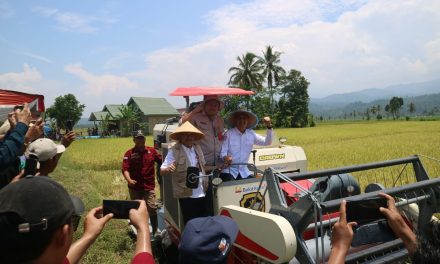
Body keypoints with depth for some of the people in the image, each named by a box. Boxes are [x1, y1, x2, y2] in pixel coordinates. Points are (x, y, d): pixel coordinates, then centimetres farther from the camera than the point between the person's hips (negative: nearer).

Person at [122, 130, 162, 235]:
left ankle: (155, 231, 9)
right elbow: (125, 169, -13)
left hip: (149, 186, 0)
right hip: (135, 187, 0)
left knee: (152, 208, -6)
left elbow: (162, 160, 14)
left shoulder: (151, 151, 3)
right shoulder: (129, 153, -4)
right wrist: (129, 180, -29)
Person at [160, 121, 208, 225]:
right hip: (187, 195, -5)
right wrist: (168, 169, -35)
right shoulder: (174, 150, -10)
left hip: (202, 194, 6)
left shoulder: (197, 148, 8)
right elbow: (162, 171, -14)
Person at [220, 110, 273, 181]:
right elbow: (222, 151, -10)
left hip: (244, 172, 5)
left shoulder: (251, 134, 6)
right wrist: (225, 157, -34)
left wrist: (269, 127, -6)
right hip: (228, 170, -5)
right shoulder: (228, 134, -8)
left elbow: (267, 142, 8)